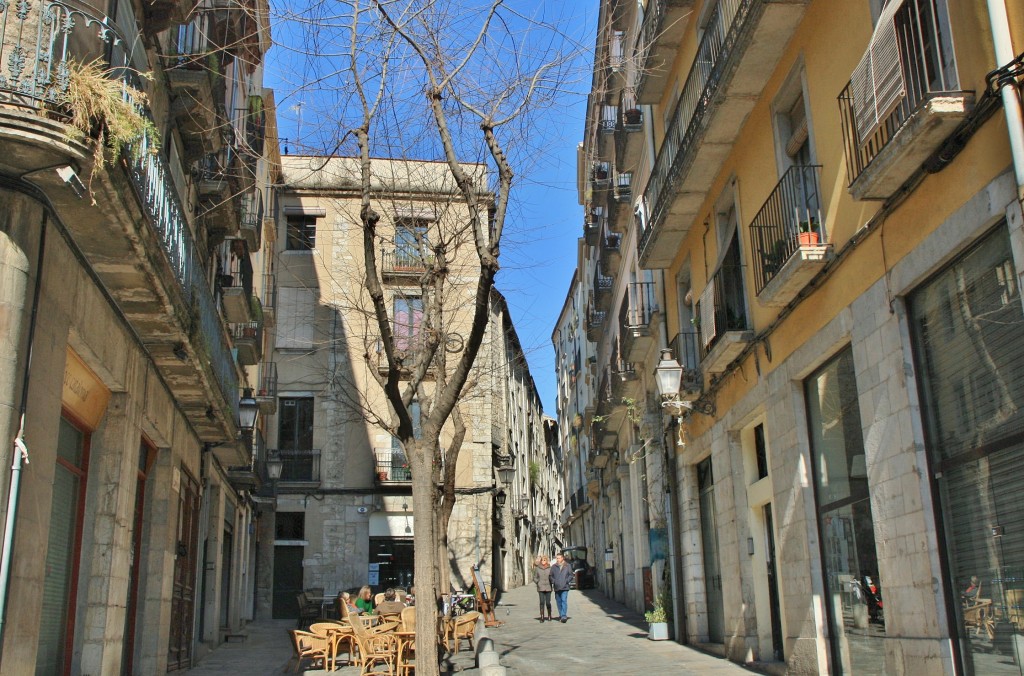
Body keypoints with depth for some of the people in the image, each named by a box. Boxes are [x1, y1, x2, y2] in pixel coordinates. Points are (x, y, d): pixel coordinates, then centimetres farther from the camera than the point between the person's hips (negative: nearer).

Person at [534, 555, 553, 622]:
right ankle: (542, 617, 1)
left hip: (548, 588, 0)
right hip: (541, 588, 0)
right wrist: (538, 583, -3)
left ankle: (549, 616, 16)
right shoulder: (537, 568, 4)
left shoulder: (549, 568, 3)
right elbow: (535, 578, 10)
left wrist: (550, 583, -4)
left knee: (548, 602, -1)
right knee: (542, 602, -4)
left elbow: (552, 577, 10)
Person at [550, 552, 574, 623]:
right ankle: (561, 615, 19)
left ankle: (564, 616, -17)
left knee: (564, 601, -14)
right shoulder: (554, 567, 8)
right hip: (556, 587, 3)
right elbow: (551, 576, 13)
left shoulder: (568, 566, 4)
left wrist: (567, 581, -7)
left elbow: (571, 575, 6)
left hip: (564, 587, -3)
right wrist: (553, 581, -3)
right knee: (558, 601, 8)